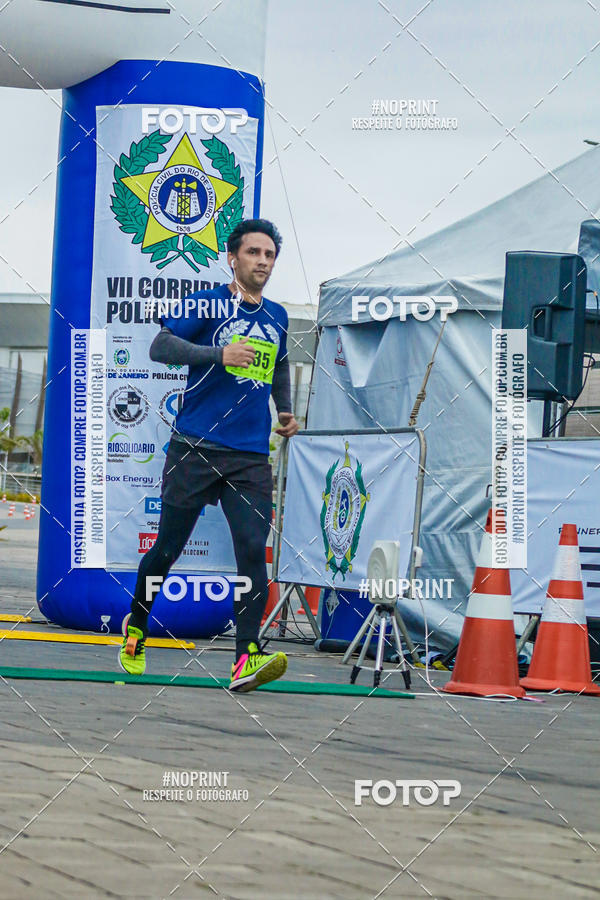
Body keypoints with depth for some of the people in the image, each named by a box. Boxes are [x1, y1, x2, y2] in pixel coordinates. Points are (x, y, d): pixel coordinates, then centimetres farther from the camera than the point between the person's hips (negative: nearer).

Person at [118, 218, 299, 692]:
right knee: (168, 548, 4)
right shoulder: (206, 305, -1)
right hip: (195, 448, -3)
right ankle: (136, 628, 29)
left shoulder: (277, 316, 16)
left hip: (251, 457, 4)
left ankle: (247, 659, -21)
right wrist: (220, 354, -23)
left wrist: (285, 411, 22)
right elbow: (161, 346, -13)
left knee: (253, 550, -13)